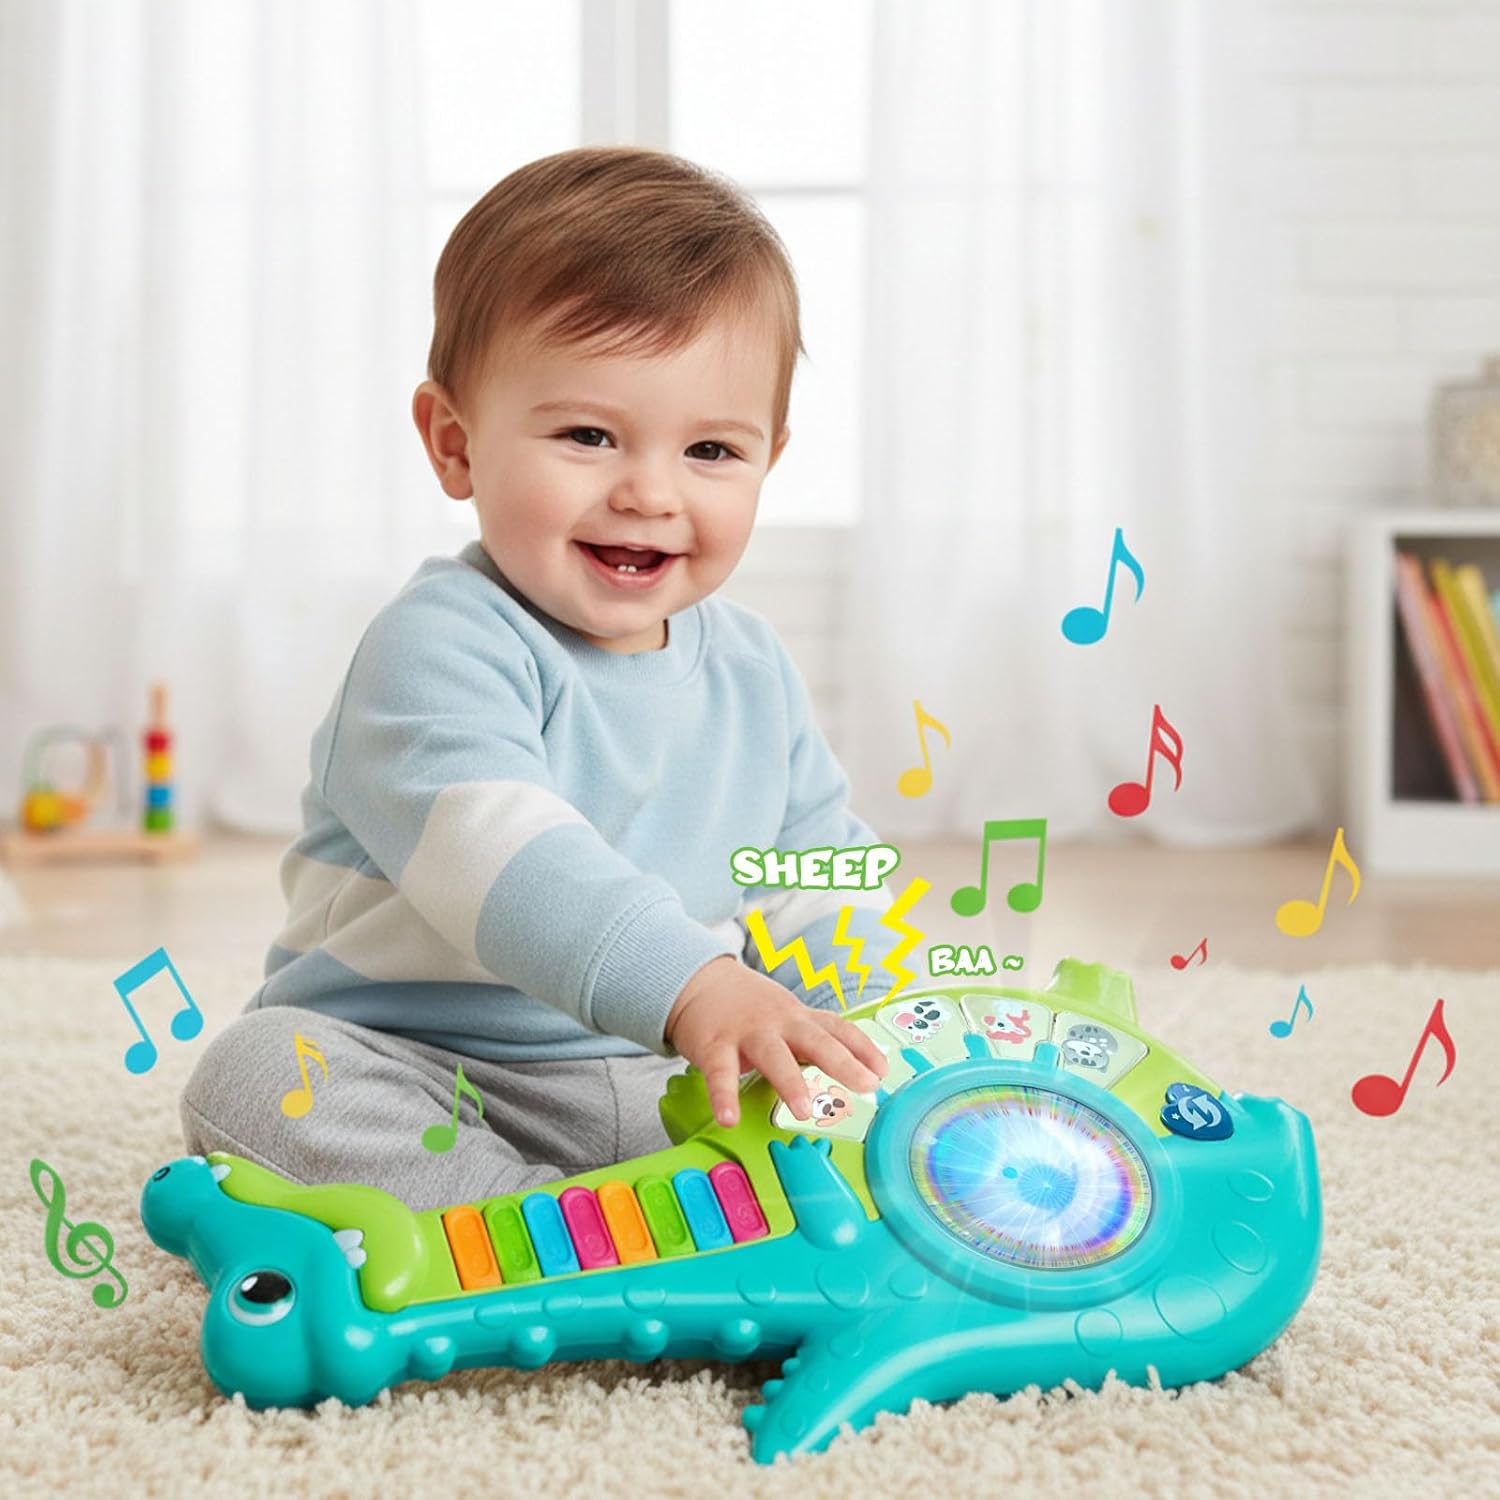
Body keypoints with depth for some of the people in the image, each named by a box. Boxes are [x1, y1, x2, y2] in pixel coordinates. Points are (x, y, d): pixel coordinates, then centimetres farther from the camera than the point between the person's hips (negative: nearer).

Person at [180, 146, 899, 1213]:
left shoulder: (752, 671, 7)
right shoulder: (442, 644, -17)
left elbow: (821, 869, 16)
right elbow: (487, 846, -35)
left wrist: (873, 1023, -2)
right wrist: (692, 989, -46)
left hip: (663, 1090, 5)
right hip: (421, 1073, -4)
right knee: (258, 1074, -32)